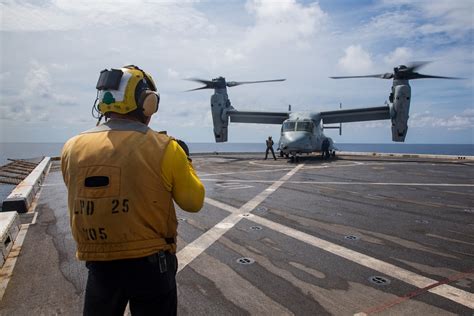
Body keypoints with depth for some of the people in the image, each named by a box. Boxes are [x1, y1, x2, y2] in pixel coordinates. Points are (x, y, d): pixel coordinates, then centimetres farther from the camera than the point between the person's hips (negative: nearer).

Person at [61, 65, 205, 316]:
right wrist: (184, 160, 10)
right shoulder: (163, 148, -15)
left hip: (98, 264, 3)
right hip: (150, 263, -3)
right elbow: (193, 202, -5)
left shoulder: (72, 148, -5)